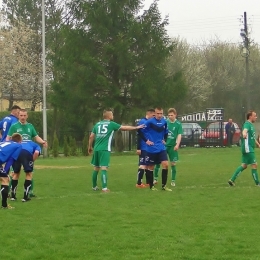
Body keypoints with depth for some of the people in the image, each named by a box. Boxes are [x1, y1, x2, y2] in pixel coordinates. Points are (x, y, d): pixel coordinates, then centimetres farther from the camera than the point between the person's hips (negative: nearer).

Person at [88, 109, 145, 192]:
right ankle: (104, 188, -17)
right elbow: (125, 128, 5)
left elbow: (91, 137, 12)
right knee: (104, 168, -9)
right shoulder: (111, 124, -1)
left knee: (96, 168, 16)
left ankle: (94, 186, 27)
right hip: (105, 149, -5)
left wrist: (90, 147, 25)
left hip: (96, 149, 5)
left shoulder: (97, 124, 12)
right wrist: (136, 127, 15)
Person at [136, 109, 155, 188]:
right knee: (143, 165, -9)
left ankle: (148, 182, 21)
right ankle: (138, 183, -6)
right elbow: (139, 136, -16)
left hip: (149, 148, 8)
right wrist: (138, 148, -18)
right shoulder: (142, 122, -12)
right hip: (143, 148, -8)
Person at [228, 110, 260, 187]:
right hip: (248, 148, -10)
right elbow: (245, 130, -37)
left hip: (250, 148, 10)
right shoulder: (247, 124, -12)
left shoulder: (251, 125, 19)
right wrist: (244, 134, -58)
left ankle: (232, 180, 10)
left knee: (244, 165, 9)